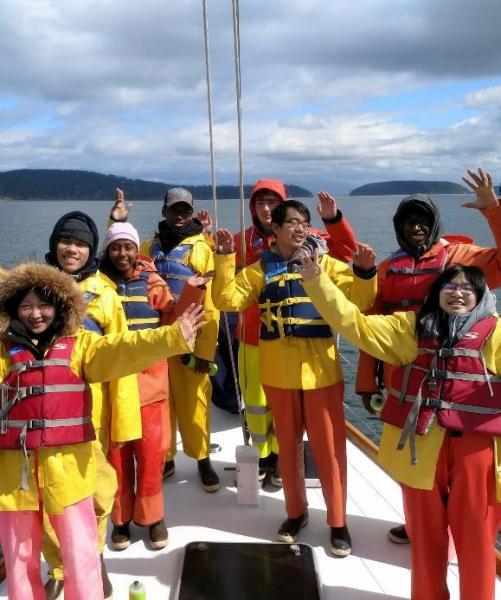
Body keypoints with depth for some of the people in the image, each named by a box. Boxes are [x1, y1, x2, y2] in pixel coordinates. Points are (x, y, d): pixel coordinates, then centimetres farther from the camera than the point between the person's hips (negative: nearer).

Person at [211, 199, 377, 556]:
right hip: (279, 373, 2)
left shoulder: (325, 263, 1)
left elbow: (360, 299, -8)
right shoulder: (261, 269, 6)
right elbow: (227, 300, -3)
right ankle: (296, 512, 33)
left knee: (329, 447, 5)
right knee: (288, 445, 15)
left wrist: (364, 272, -26)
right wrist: (225, 259, -11)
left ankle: (338, 521, 20)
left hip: (321, 371, -2)